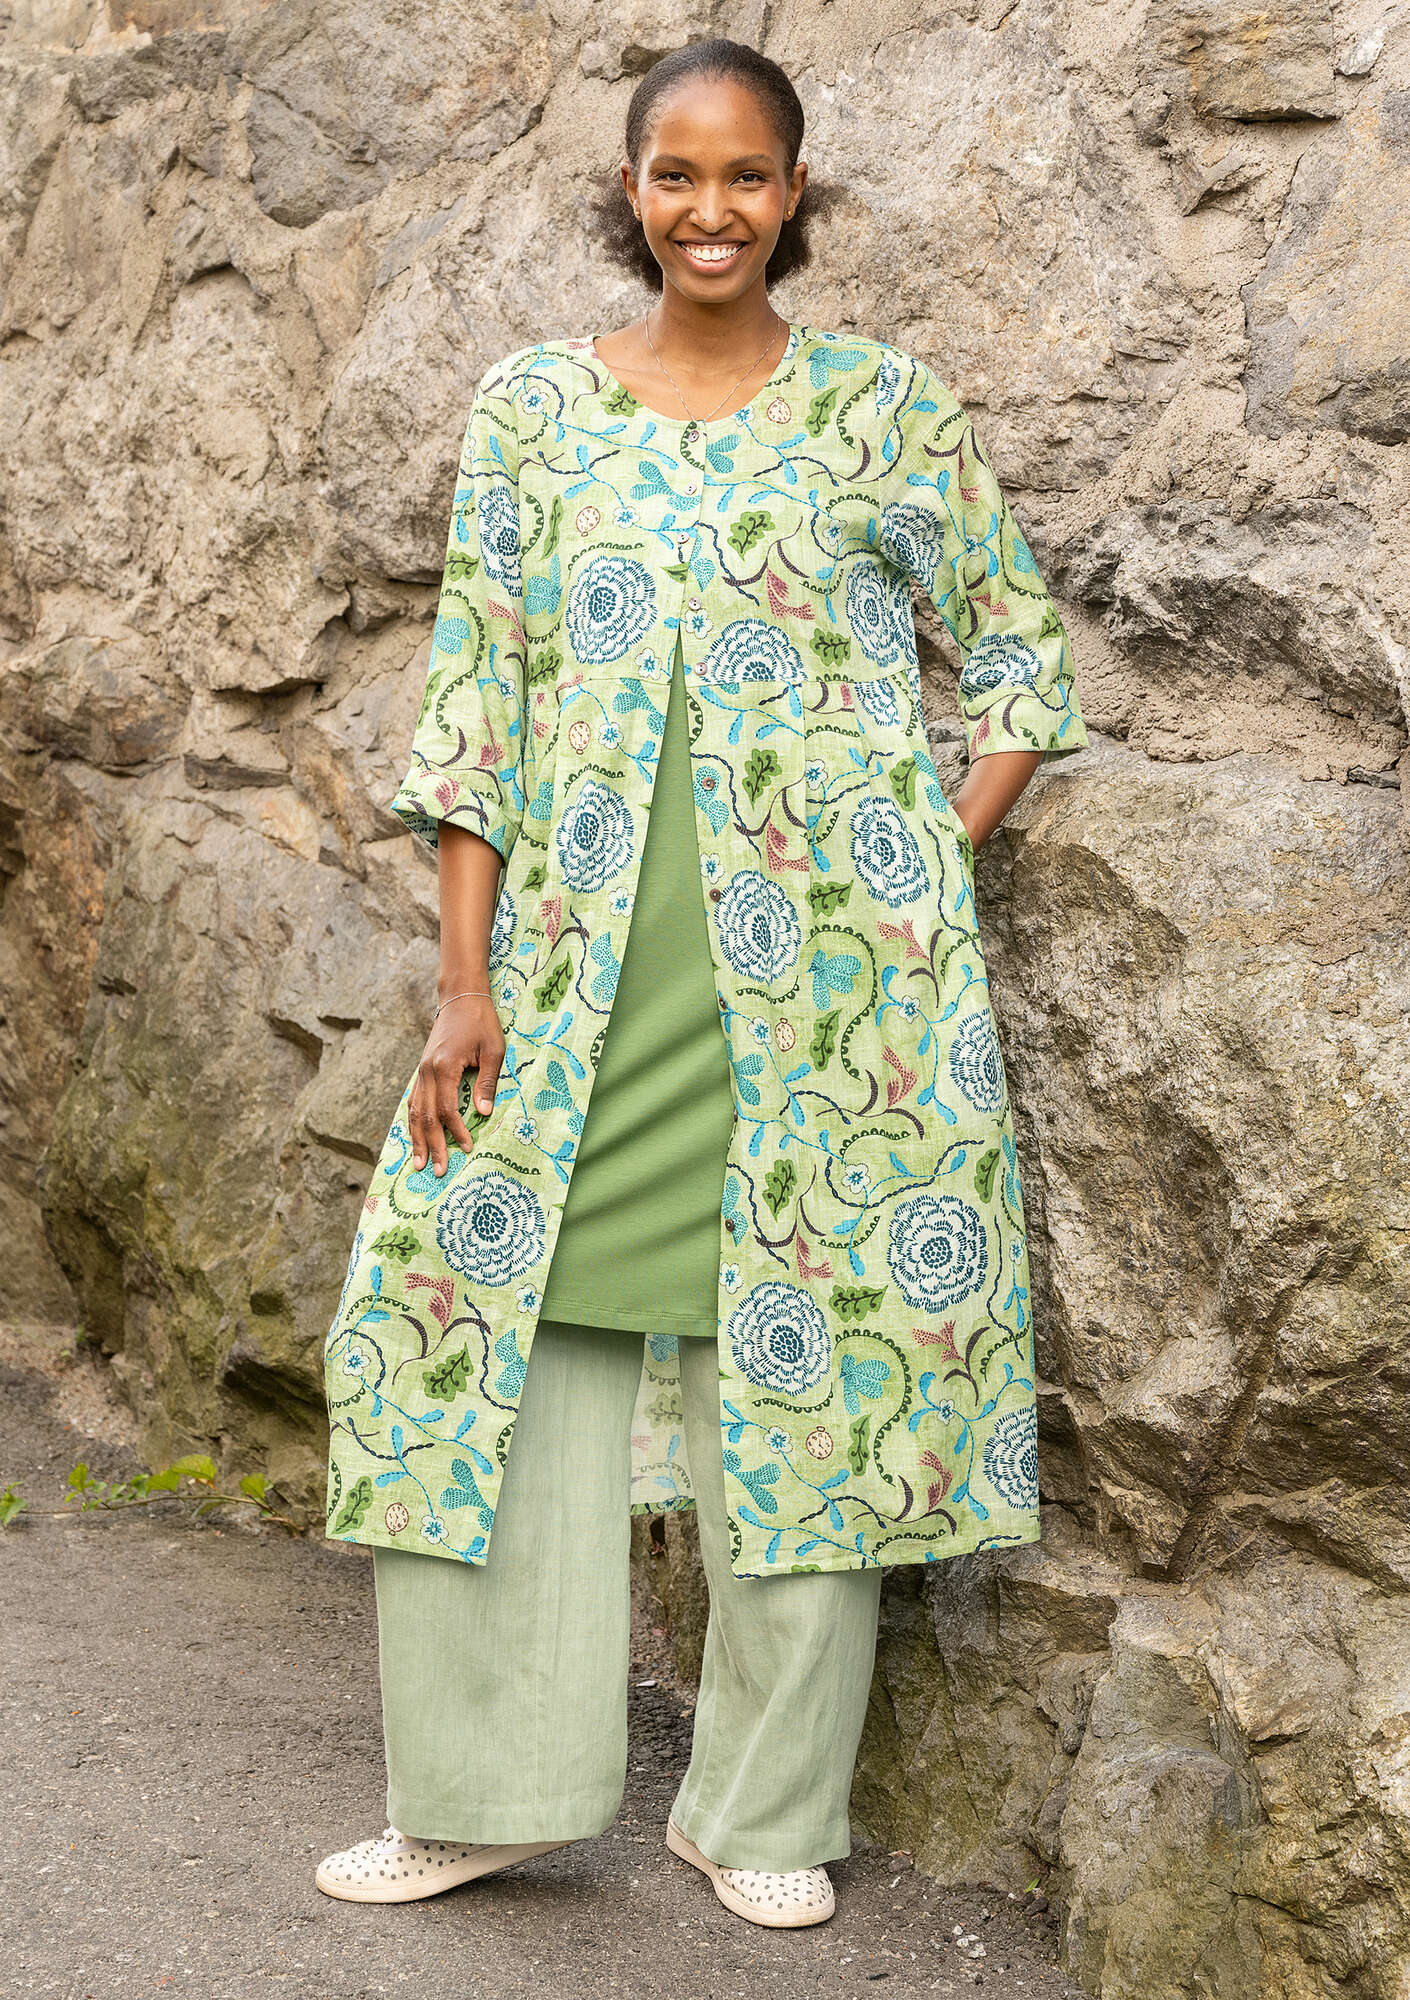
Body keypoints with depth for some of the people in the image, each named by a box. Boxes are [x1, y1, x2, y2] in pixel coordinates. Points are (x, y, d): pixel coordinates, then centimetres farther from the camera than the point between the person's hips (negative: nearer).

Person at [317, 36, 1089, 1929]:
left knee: (815, 1338, 3)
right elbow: (475, 690, 4)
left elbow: (1019, 651, 11)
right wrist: (466, 978, -3)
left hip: (834, 967, -1)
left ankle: (765, 1810, 19)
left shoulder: (886, 404, 5)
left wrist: (933, 871, -2)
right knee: (504, 1307, 1)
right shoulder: (533, 404, 8)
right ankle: (485, 1789, 17)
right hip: (586, 959, 2)